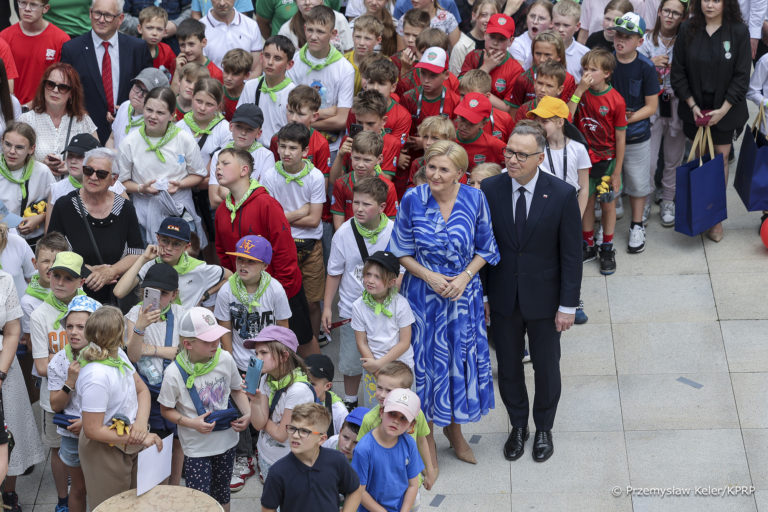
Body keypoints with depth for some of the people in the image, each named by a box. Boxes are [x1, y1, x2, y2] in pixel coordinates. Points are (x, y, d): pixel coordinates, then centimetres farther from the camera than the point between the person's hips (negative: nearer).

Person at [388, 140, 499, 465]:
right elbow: (401, 251, -3)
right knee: (426, 361, 7)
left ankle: (454, 430, 34)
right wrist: (429, 276, -16)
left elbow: (484, 249, 2)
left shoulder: (475, 199, -8)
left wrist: (466, 276, -13)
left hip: (463, 292, 1)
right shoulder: (412, 200, -11)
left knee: (460, 360, 11)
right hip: (423, 293, -1)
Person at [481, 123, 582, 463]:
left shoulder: (562, 195, -16)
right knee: (508, 367, 16)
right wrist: (481, 295, -1)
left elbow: (571, 255, -10)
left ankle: (544, 429, 37)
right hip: (503, 297, 2)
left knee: (546, 366, 15)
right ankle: (518, 426, 38)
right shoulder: (489, 190, -10)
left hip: (544, 299, -2)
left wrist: (568, 305, -9)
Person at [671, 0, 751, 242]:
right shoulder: (688, 29, -3)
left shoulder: (739, 32, -7)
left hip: (725, 110, -1)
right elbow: (678, 72, -1)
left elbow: (741, 76, -7)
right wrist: (692, 105, -7)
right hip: (694, 109, 1)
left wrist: (723, 110, -12)